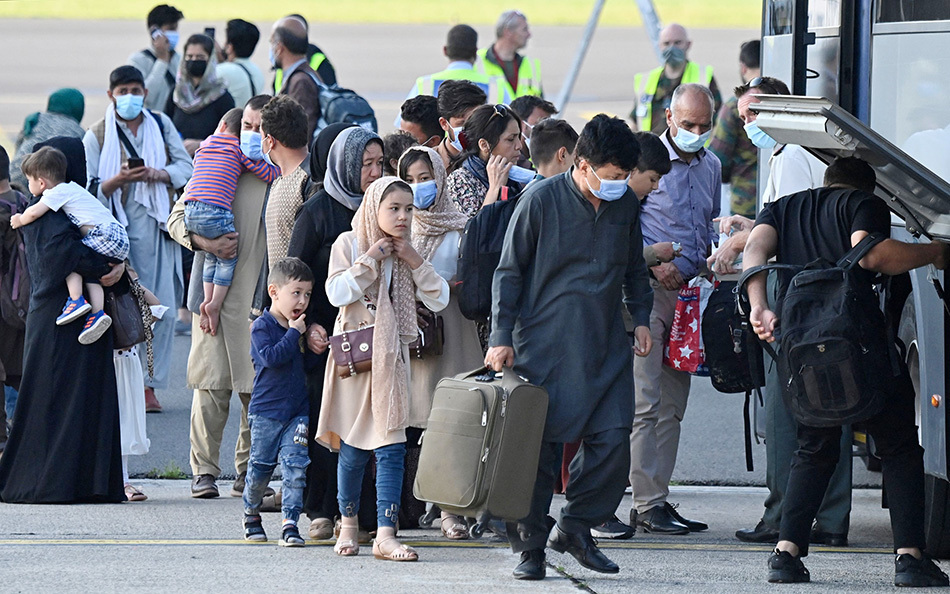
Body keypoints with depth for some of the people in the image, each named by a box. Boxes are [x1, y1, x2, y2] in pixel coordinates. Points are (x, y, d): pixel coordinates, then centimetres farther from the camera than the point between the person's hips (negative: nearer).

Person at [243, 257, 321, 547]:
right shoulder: (262, 327, -9)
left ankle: (290, 523, -7)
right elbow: (270, 357, -24)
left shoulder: (302, 326, 10)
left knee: (295, 466, -6)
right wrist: (294, 334, -20)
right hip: (267, 410, -4)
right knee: (260, 467, 6)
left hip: (298, 411, 4)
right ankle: (251, 513, 28)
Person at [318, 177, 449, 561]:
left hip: (391, 356, 3)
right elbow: (337, 293, -14)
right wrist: (371, 259, -15)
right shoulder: (349, 244, -1)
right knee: (353, 447, 3)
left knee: (392, 447, -7)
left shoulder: (408, 252, 10)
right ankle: (348, 524, 21)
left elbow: (439, 301, 4)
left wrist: (414, 262, -7)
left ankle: (385, 535, -11)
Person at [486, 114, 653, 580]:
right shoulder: (540, 201, -7)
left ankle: (576, 527, 12)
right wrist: (501, 337, -6)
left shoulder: (624, 204, 7)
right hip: (545, 345, -4)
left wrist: (640, 318, 13)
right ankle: (530, 545, 8)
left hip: (605, 346, 4)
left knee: (613, 439, -6)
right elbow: (509, 273, -2)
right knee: (538, 445, -3)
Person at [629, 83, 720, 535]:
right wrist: (654, 263, -14)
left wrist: (713, 257, 8)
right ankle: (647, 504, -12)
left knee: (672, 404, 7)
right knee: (645, 401, -10)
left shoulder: (710, 167, 17)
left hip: (689, 291, 7)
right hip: (648, 290, -7)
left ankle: (658, 499, 11)